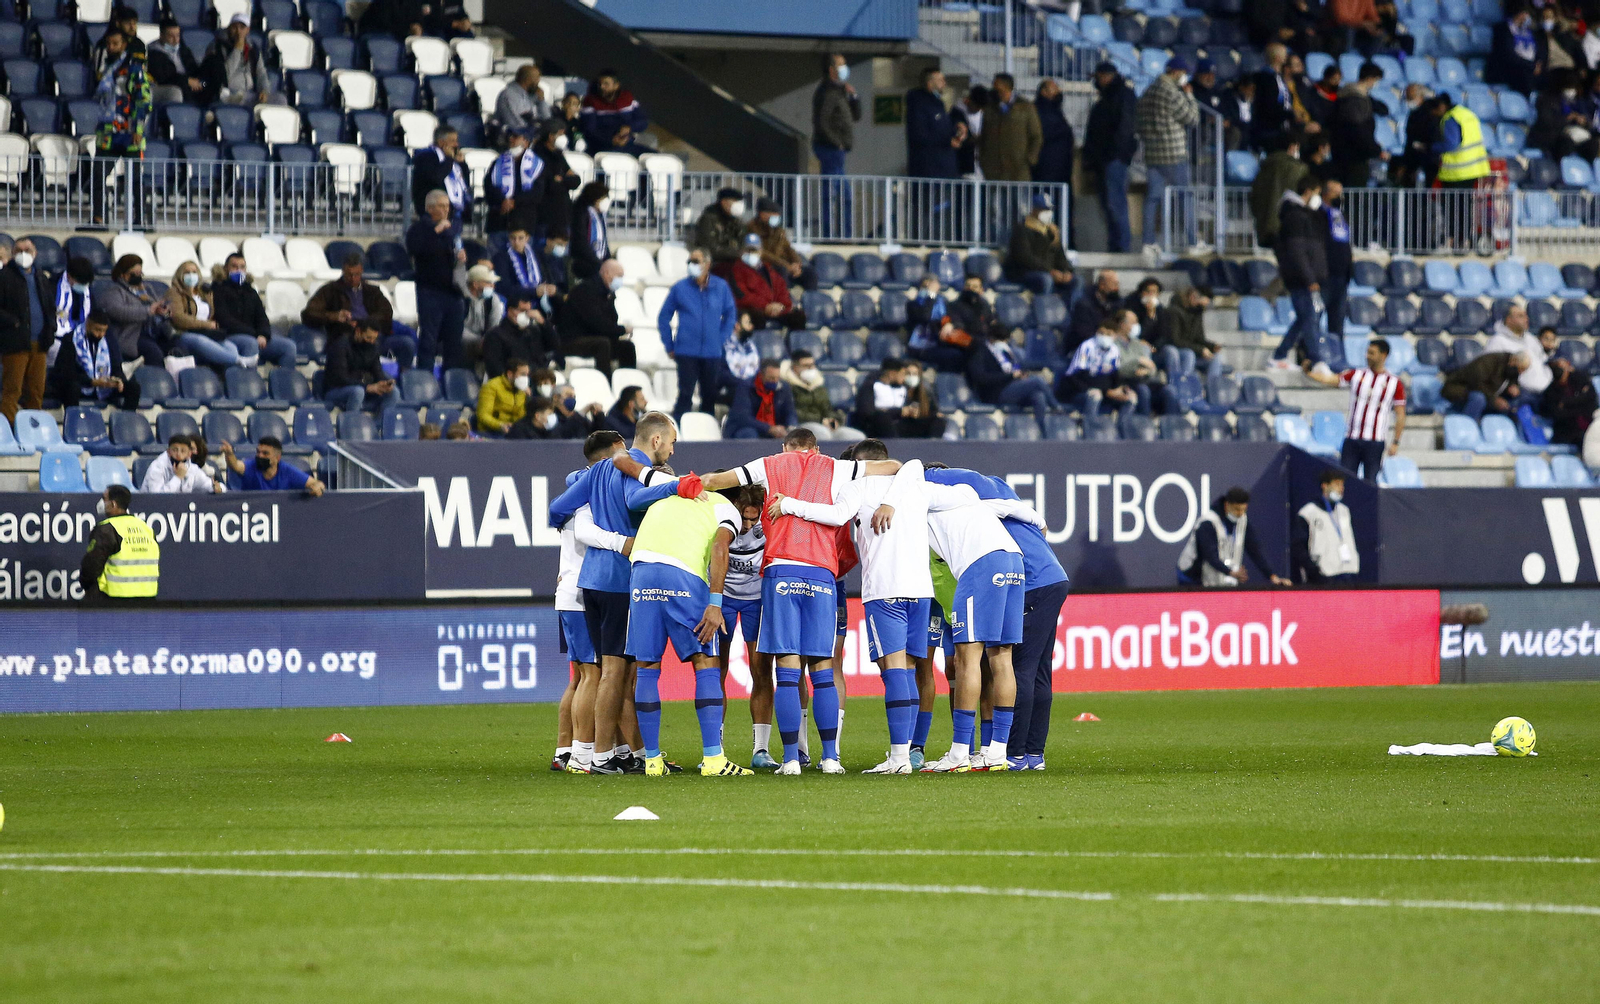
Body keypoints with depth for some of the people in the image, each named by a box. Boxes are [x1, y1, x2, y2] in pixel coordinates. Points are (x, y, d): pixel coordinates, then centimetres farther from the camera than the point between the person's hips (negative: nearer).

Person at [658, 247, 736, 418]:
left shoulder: (721, 287, 3)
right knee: (685, 395, -6)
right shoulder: (680, 288, 0)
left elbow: (731, 315, 15)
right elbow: (663, 318, 6)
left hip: (712, 353, 2)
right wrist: (669, 346, 2)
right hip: (687, 353, -2)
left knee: (710, 397, 8)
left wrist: (722, 339, 6)